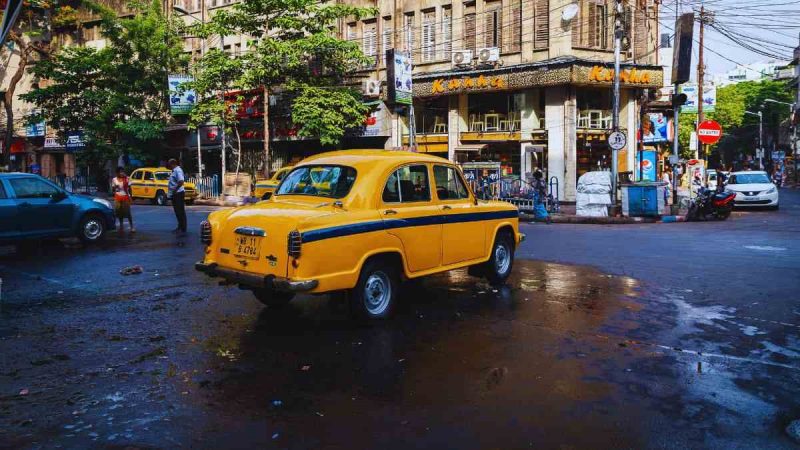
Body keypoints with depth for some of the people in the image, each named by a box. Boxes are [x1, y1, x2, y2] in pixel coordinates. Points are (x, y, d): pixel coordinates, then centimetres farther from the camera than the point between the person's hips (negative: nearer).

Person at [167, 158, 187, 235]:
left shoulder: (178, 171, -16)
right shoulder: (174, 171, 15)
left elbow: (181, 182, -29)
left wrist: (175, 190, -21)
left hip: (178, 193, -10)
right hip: (175, 194, 10)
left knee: (181, 212, -7)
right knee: (177, 212, 16)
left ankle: (183, 229, -5)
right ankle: (180, 227, 25)